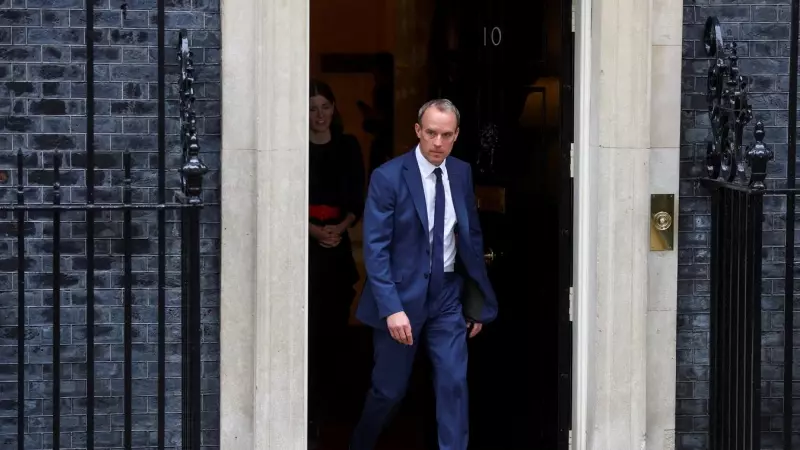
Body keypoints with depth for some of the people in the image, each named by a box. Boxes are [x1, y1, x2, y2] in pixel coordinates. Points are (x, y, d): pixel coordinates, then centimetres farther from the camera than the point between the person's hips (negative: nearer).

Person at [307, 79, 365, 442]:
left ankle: (324, 404, 10)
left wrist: (340, 227, -11)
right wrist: (314, 229, -17)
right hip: (302, 248, -3)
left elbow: (358, 200, 7)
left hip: (338, 247, 3)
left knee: (334, 325, 1)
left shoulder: (348, 147, 9)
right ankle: (307, 412, -6)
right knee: (308, 328, -9)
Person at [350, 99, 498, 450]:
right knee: (389, 390, 8)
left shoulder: (462, 173, 2)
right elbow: (375, 248, -15)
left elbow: (473, 236, 10)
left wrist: (478, 301, 9)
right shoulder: (388, 177, -13)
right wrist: (391, 307, -23)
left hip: (447, 296, 3)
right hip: (402, 296, -3)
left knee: (454, 383, -3)